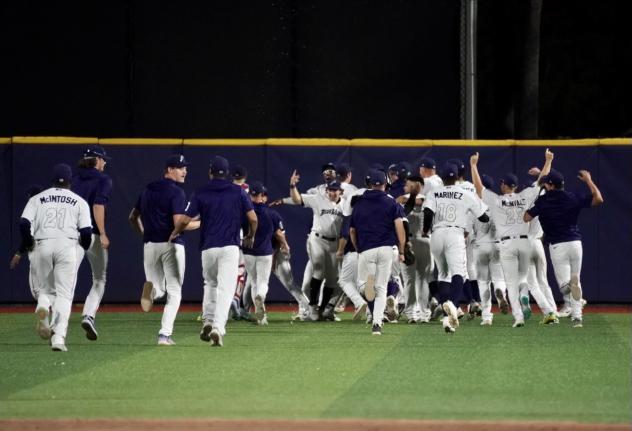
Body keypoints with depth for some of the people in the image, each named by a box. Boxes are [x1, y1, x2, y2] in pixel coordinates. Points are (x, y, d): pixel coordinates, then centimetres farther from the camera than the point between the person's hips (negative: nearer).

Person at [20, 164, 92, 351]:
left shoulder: (37, 199, 14)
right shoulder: (79, 202, 11)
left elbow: (24, 223, 1)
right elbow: (86, 231, 0)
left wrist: (28, 244, 15)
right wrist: (83, 248, 19)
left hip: (43, 246, 2)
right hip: (68, 245, -1)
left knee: (46, 288, 19)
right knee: (64, 293, 0)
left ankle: (42, 308, -16)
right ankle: (59, 337, -14)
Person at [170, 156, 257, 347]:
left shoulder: (200, 193, 2)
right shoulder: (238, 192, 3)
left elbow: (185, 220, -1)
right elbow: (253, 218, 0)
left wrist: (174, 234, 19)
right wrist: (250, 236, 20)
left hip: (208, 248, 2)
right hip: (230, 247, -1)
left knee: (210, 283, 24)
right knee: (225, 288, -4)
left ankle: (208, 322, 11)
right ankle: (218, 328, -19)